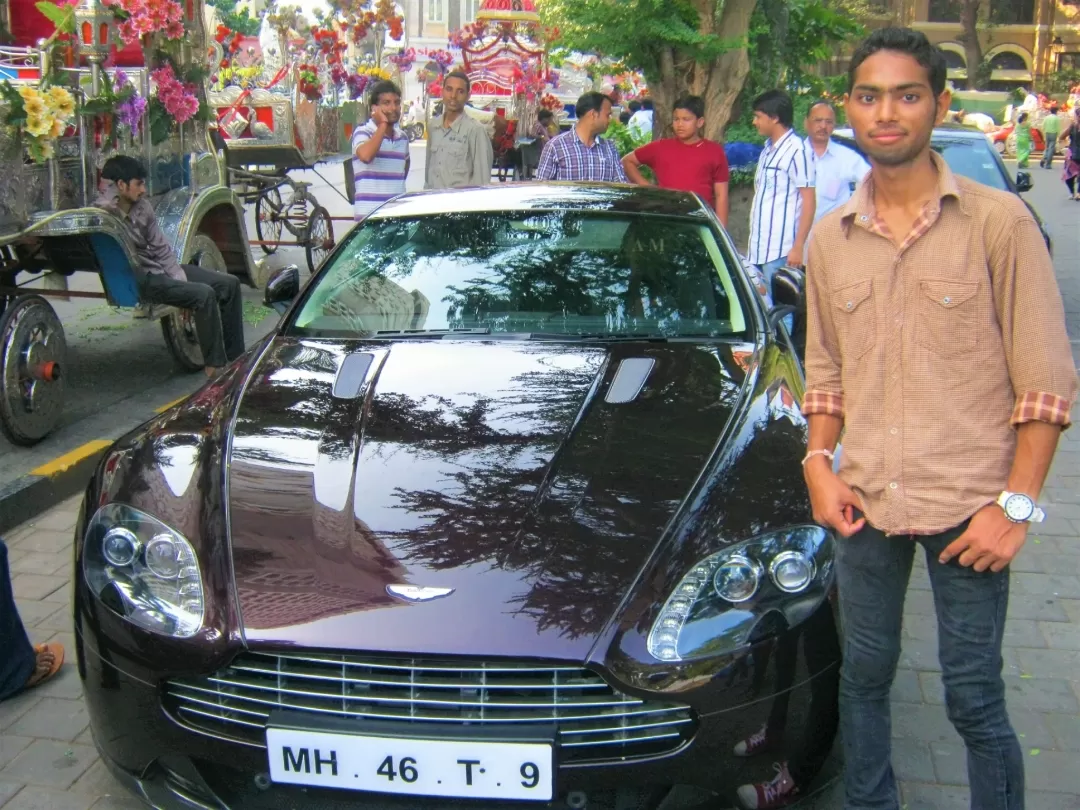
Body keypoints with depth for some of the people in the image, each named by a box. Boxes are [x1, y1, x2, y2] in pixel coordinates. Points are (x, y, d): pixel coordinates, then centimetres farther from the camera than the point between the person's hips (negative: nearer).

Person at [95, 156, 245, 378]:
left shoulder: (143, 206, 6)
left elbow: (161, 247, 9)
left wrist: (179, 277, -2)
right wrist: (109, 191, -25)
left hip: (162, 268, 9)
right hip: (140, 280, -9)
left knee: (229, 283, 0)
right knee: (203, 294, -28)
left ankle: (235, 358, 4)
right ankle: (215, 367, -20)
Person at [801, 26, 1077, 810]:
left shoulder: (999, 222, -7)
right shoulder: (831, 238, 6)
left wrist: (1016, 504, -12)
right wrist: (819, 462, 2)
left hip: (967, 506, -4)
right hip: (865, 503, 4)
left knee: (975, 699, 4)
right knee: (864, 674, 17)